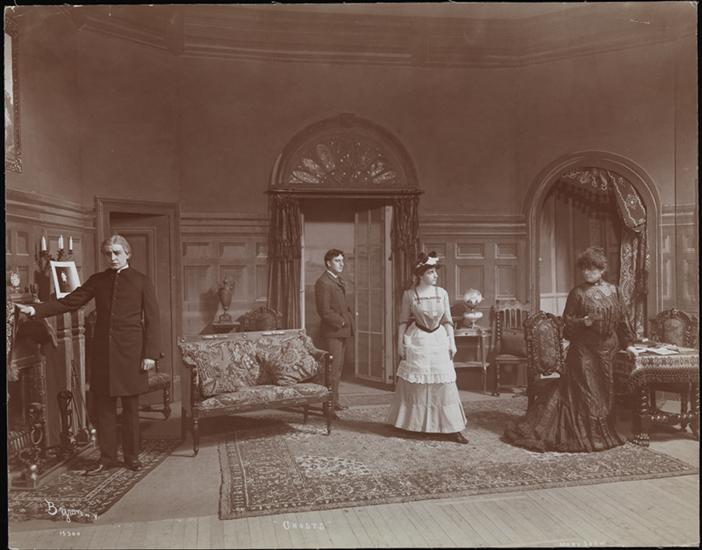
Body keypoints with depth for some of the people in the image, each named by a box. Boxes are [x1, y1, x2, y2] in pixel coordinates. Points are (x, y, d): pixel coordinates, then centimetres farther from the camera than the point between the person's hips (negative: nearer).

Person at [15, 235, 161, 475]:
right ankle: (107, 457, 20)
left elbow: (152, 319, -4)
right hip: (103, 351, 3)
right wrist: (35, 309, -5)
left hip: (130, 351, -3)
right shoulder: (98, 280, 9)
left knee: (130, 407, 5)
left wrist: (150, 353, -9)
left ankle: (132, 456, 19)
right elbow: (69, 302, 7)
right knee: (104, 406, 8)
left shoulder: (141, 281, -2)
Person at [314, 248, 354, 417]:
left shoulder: (339, 280, 18)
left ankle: (334, 401, 20)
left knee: (338, 368, 13)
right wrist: (342, 322, -13)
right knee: (333, 369, -9)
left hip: (344, 331, 9)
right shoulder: (323, 282, -12)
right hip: (333, 331, -9)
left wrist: (349, 317, 10)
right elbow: (325, 311, -17)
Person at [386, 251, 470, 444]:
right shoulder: (409, 294, -3)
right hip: (416, 341, -2)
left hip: (439, 341, 2)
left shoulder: (442, 293, 3)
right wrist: (400, 344, 0)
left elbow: (447, 320, 6)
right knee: (414, 384, 5)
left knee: (445, 384, 1)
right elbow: (403, 321, 1)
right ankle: (411, 424, 21)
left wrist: (452, 342, 2)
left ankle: (454, 427, 7)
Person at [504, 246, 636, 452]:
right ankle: (588, 436, 6)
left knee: (604, 391, 10)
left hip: (607, 349, 4)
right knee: (586, 391, -3)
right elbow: (567, 319, -2)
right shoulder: (578, 293, -4)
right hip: (583, 349, -4)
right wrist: (584, 321, -21)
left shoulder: (612, 290, 7)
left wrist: (628, 343, 12)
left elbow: (622, 318, 13)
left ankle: (604, 432, 24)